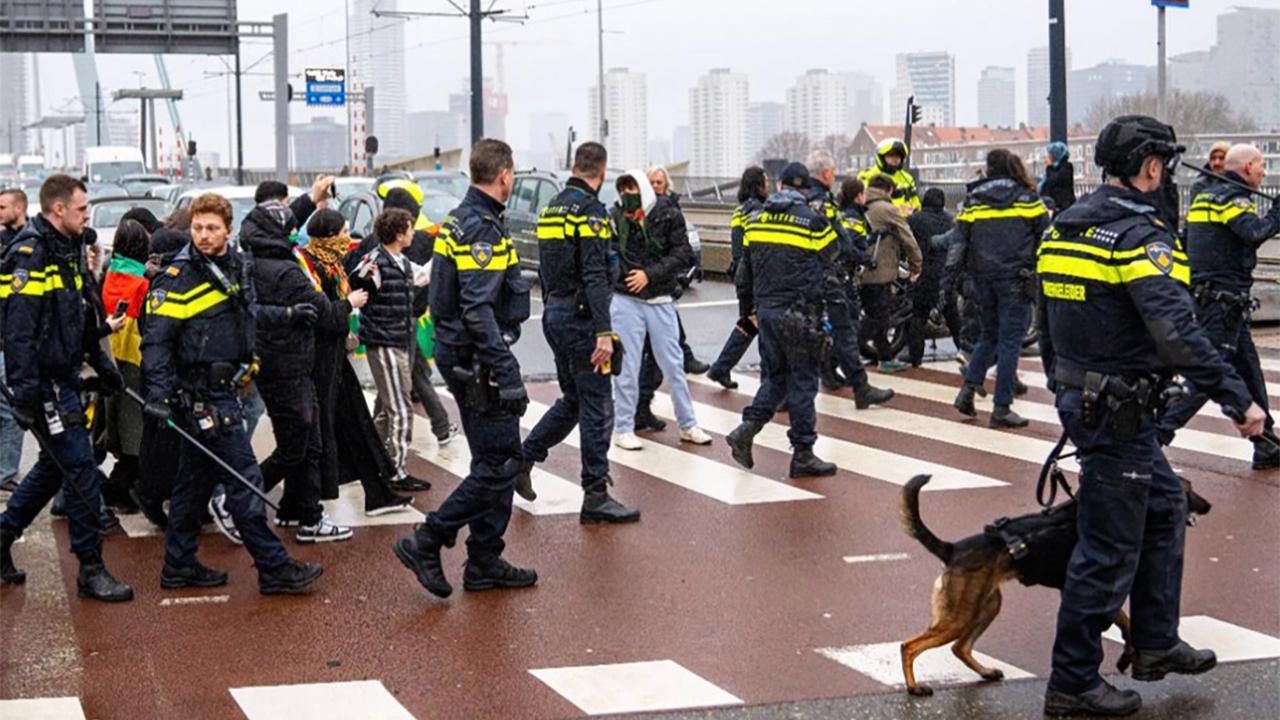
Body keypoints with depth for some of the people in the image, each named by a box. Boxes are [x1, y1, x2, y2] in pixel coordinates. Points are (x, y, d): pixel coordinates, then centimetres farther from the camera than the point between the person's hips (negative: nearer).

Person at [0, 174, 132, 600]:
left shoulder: (67, 251, 14)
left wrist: (101, 363, 25)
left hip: (65, 380, 10)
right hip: (44, 385, -10)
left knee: (55, 466, 18)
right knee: (80, 470, -7)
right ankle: (91, 571, 0)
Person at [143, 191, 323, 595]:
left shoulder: (238, 267, 11)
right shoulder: (178, 277, -12)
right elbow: (155, 338, -16)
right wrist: (159, 393, -23)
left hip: (224, 390, 8)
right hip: (202, 396, -8)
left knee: (197, 478, 14)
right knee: (245, 479, -7)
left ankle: (179, 566, 23)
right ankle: (274, 568, -3)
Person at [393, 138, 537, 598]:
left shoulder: (459, 221, 14)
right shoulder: (482, 228, -17)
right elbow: (479, 311, -25)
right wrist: (508, 374, -25)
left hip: (459, 353, 10)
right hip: (478, 358, -10)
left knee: (495, 460, 14)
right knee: (499, 465, -7)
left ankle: (485, 563, 19)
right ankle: (426, 543, -5)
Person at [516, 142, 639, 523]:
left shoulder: (552, 208, 12)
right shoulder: (590, 210, -15)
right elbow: (594, 276, -23)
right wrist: (604, 332, -26)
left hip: (554, 315, 9)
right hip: (580, 318, -9)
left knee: (573, 400, 20)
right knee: (597, 408, -2)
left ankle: (523, 459, 19)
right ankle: (596, 497, 1)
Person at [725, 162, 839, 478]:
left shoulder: (755, 221, 8)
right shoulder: (813, 222, -8)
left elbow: (744, 272, 14)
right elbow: (832, 271, -6)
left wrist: (747, 310, 23)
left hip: (766, 310, 5)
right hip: (800, 314, -5)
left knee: (773, 376, 17)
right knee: (802, 381, 2)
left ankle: (747, 428, -1)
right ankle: (803, 454, 6)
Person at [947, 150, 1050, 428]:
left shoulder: (973, 200, 6)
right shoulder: (1026, 198, 1)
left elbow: (959, 236, 0)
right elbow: (1045, 233, 3)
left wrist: (953, 264, 3)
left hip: (982, 277, 3)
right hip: (1015, 277, -3)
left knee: (989, 334, 19)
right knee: (1010, 340, 0)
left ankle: (969, 387, 4)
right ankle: (1002, 408, -1)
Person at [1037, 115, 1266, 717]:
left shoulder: (1063, 229, 9)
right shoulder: (1139, 235, -19)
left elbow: (1047, 325, 18)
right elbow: (1178, 334, -28)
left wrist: (1064, 390, 28)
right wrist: (1237, 399, -24)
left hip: (1080, 397, 10)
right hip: (1120, 412, -10)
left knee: (1165, 507, 23)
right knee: (1110, 549, -1)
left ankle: (1155, 644, 31)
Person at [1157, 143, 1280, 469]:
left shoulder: (1205, 196, 16)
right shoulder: (1232, 198, -12)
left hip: (1202, 294, 10)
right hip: (1223, 302, -10)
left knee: (1249, 373, 13)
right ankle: (1156, 434, -10)